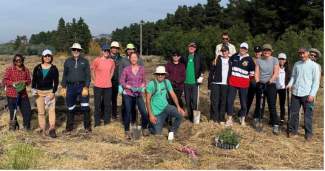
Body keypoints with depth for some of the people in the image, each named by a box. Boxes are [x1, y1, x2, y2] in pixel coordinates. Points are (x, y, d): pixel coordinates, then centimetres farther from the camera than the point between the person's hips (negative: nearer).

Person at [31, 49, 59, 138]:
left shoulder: (54, 68, 1)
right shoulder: (37, 68, 4)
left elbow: (56, 81, 1)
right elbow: (34, 80, 7)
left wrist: (53, 92, -8)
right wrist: (33, 89, -9)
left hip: (50, 91, -1)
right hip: (39, 92, 2)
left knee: (52, 109, -12)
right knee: (41, 111, 3)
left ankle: (52, 129, -14)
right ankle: (42, 129, 10)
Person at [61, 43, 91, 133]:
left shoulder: (85, 61, 3)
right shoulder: (67, 61, 9)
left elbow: (88, 75, -1)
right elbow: (65, 75, 13)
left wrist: (86, 87, -11)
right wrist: (63, 87, 6)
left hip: (82, 86, -2)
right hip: (71, 86, 2)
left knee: (85, 107, -8)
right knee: (71, 108, 10)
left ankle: (87, 126, 5)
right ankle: (69, 126, 22)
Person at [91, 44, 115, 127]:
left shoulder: (111, 61, 3)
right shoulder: (96, 60, -8)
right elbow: (92, 71, 1)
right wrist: (95, 80, -1)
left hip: (108, 86, 3)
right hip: (98, 86, -3)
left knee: (108, 104, 9)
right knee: (97, 104, 5)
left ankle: (107, 121, 22)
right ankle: (97, 122, 15)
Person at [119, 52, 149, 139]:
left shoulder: (141, 68, 5)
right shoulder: (126, 69, -1)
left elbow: (144, 81, 11)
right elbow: (121, 81, 0)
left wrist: (141, 87, -8)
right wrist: (130, 87, -12)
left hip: (139, 94, 1)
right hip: (128, 94, -1)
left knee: (144, 112, -8)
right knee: (128, 112, 0)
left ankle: (144, 128, 16)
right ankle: (127, 131, 18)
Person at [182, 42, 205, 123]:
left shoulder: (199, 57, 4)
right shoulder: (185, 58, 8)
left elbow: (203, 67, 6)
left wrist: (201, 76, -5)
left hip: (195, 82, -2)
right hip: (186, 82, 2)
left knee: (194, 100, -7)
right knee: (187, 101, 6)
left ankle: (194, 116, 5)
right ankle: (190, 116, 17)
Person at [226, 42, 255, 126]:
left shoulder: (249, 59, -3)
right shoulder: (234, 57, 5)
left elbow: (252, 72, 4)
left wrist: (248, 79, 4)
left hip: (243, 84, -2)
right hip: (232, 82, 2)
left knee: (243, 102, 5)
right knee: (230, 100, -1)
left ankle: (242, 118, 22)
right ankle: (230, 118, 9)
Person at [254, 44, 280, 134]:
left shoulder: (274, 60, 0)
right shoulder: (259, 60, 6)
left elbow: (276, 73, -7)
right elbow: (256, 72, 3)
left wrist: (270, 81, -19)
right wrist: (257, 81, -11)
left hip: (271, 85, -2)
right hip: (260, 84, 3)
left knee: (272, 105, -8)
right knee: (258, 103, 10)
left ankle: (275, 125, -6)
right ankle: (256, 118, 30)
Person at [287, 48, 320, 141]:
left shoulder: (314, 65, -3)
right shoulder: (296, 64, 10)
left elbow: (316, 81, -5)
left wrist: (312, 94, -12)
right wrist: (290, 84, -4)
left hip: (307, 94, -4)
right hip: (295, 93, 4)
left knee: (308, 114, 4)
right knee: (293, 113, 8)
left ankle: (308, 133, 15)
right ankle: (292, 130, 21)